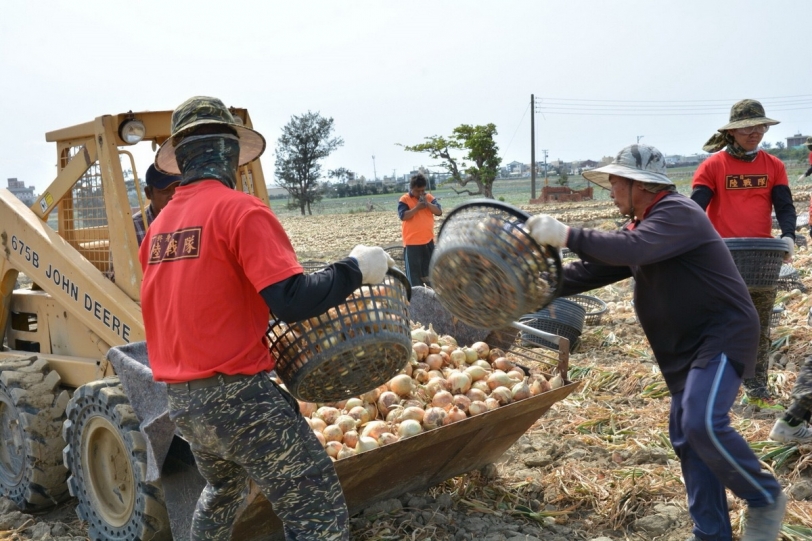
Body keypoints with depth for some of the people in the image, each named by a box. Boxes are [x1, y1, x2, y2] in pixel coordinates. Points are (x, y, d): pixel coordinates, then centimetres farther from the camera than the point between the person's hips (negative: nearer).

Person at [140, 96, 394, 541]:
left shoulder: (160, 224, 10)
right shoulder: (240, 209, -13)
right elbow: (293, 302, -22)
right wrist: (356, 269, -9)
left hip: (180, 399, 9)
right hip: (236, 394, -8)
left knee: (222, 487, 33)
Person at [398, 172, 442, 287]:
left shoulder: (429, 197, 6)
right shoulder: (404, 199, -6)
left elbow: (439, 212, -2)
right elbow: (403, 216, -17)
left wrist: (428, 204, -15)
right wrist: (417, 208, -22)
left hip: (428, 240, 5)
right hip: (412, 242, -4)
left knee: (429, 268, 15)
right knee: (414, 270, 0)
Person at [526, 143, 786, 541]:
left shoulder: (677, 212, -16)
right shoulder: (642, 225, 13)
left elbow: (630, 249, -35)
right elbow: (597, 267, 10)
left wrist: (566, 236, -35)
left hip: (723, 334, -10)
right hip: (686, 345, 10)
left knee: (703, 423, -23)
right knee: (686, 436, 7)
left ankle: (766, 498, 3)